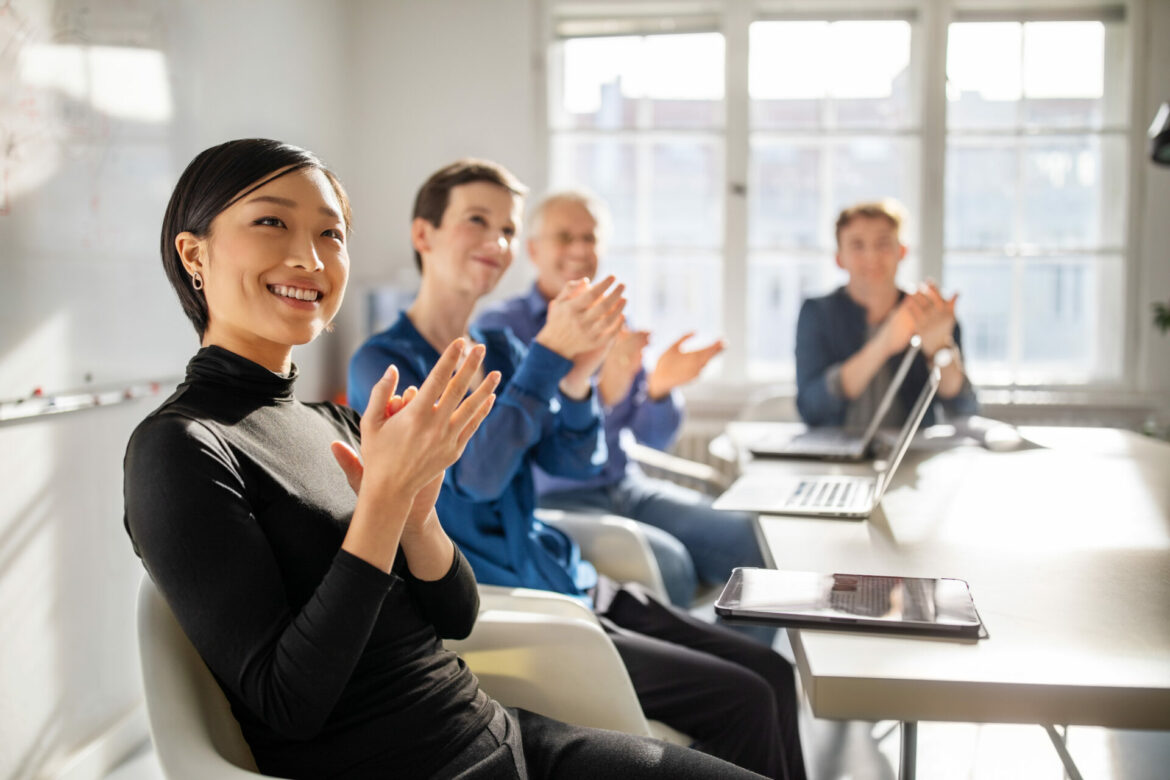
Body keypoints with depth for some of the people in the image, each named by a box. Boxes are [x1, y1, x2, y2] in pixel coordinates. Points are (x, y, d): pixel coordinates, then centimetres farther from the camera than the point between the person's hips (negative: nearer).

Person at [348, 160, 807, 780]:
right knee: (743, 703, -13)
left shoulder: (499, 350, 10)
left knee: (773, 674, 0)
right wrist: (549, 353, -24)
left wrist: (578, 375, -14)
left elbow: (575, 463, 4)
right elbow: (476, 475, -23)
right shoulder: (383, 363, -10)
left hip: (567, 584, 7)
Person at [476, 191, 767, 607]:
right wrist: (603, 391, -34)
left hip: (628, 489, 6)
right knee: (666, 563, -30)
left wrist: (659, 388, -14)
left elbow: (652, 438, 7)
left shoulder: (615, 325, 12)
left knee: (756, 541, -12)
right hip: (552, 500, -6)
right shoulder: (501, 326, -6)